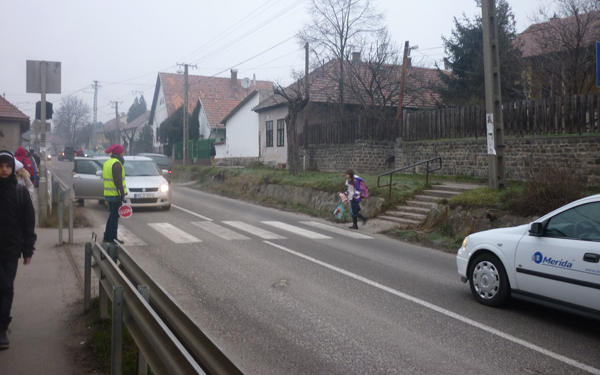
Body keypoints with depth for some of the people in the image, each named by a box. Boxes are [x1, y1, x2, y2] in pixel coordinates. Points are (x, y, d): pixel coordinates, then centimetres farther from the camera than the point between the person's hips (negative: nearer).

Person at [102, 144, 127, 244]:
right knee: (115, 216, -2)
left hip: (108, 194, 9)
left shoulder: (106, 163, 15)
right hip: (115, 194, -9)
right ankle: (112, 238, 3)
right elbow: (118, 181, -20)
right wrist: (122, 193, -18)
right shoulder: (116, 163, -15)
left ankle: (107, 237, 22)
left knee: (112, 215, 18)